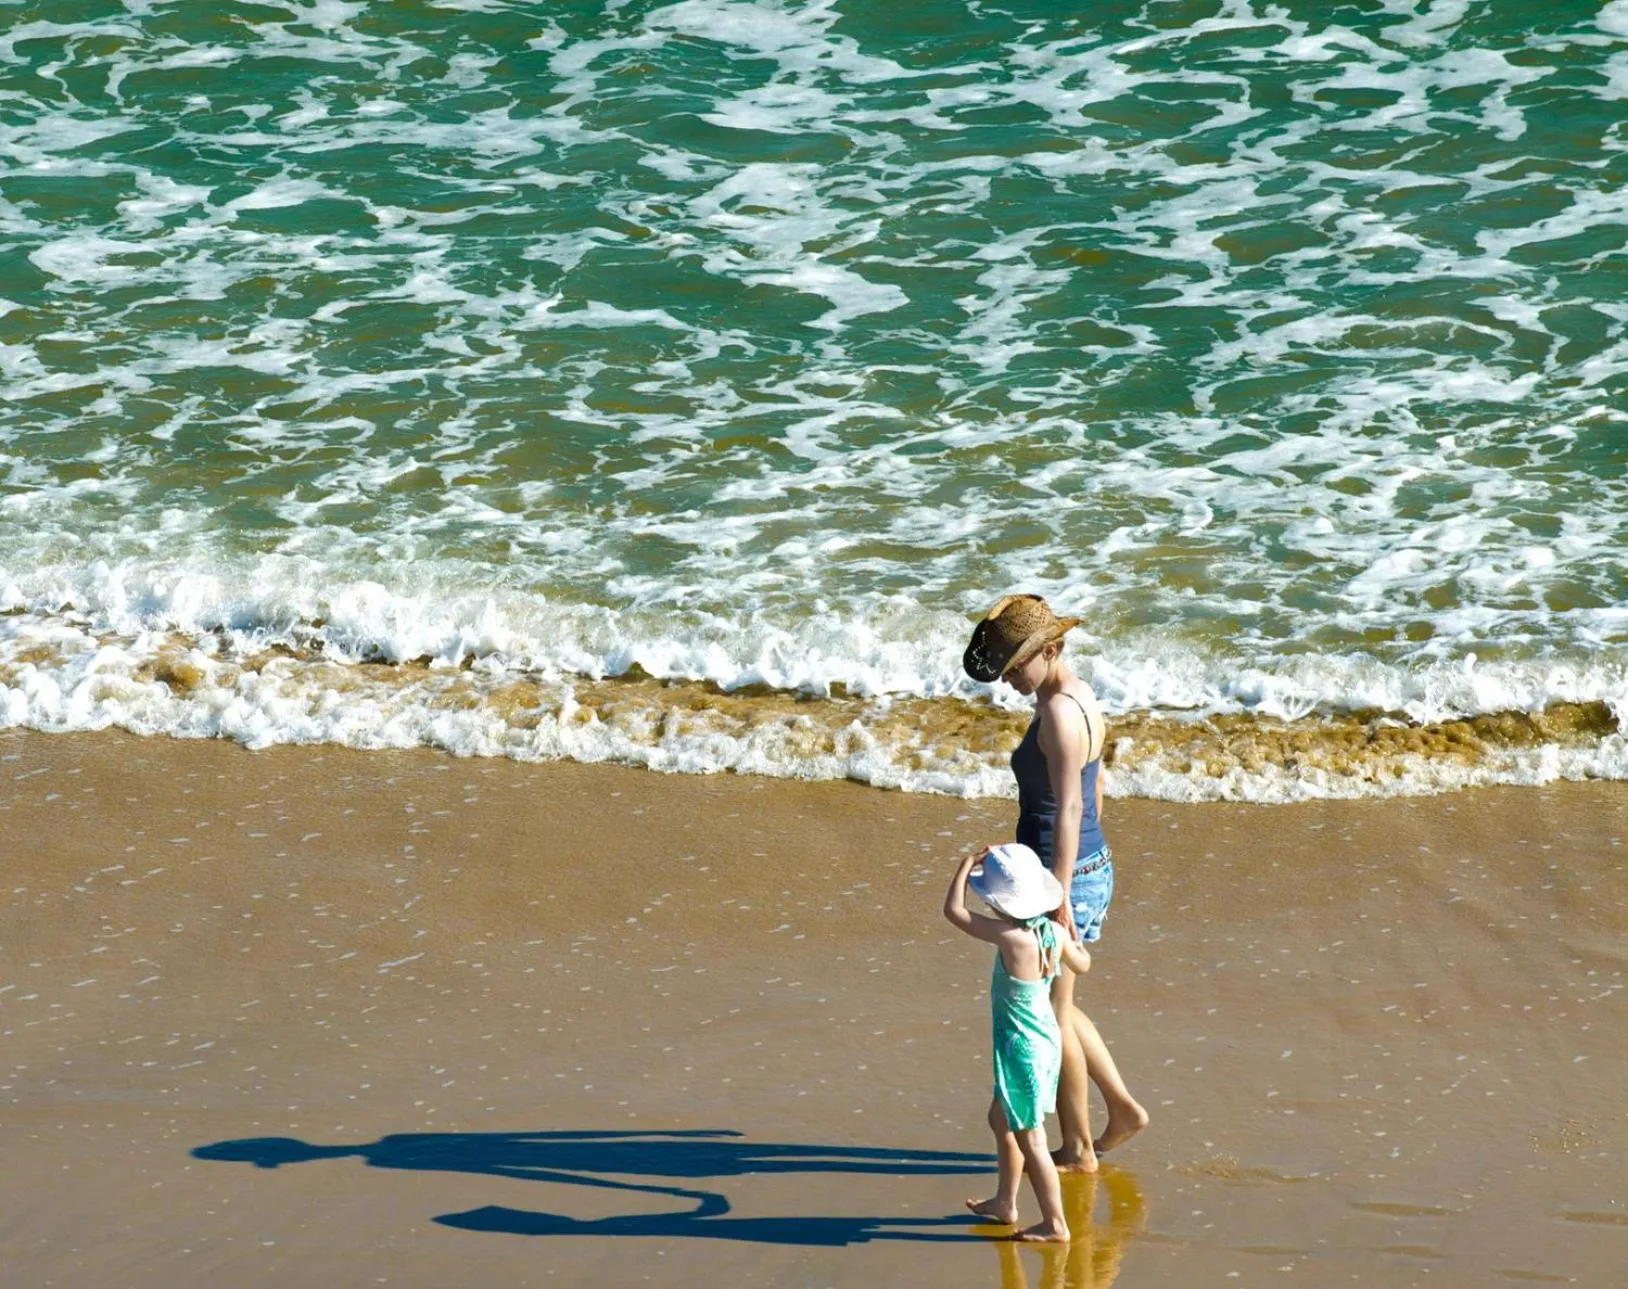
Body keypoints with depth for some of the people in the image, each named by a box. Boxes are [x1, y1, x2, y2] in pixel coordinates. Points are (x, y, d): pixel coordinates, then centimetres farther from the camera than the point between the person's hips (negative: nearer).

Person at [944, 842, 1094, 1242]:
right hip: (1045, 1040, 9)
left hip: (1021, 1048, -9)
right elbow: (1082, 964, 15)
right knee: (1001, 1119, 26)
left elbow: (954, 910, -26)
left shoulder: (1012, 938, -29)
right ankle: (1005, 1202, 40)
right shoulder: (1054, 932, -6)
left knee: (1030, 1138, 3)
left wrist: (968, 864, -13)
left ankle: (1055, 1223, 11)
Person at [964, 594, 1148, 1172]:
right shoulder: (1081, 696, 7)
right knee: (1056, 1007, 24)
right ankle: (1123, 1109, 25)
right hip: (1092, 869, 10)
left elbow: (1068, 810, -26)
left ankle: (1078, 1149, 18)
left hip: (1062, 879, -10)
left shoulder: (1058, 713, -23)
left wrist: (1058, 902, -25)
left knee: (1051, 1018, 7)